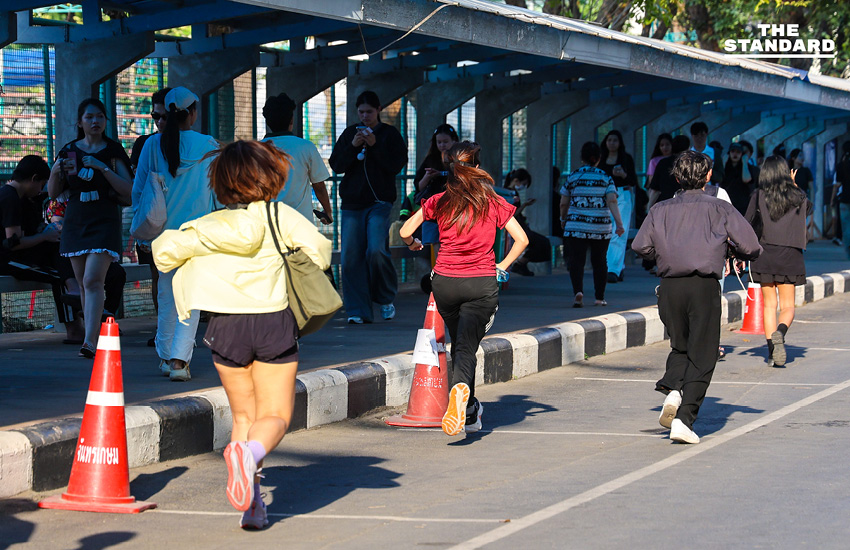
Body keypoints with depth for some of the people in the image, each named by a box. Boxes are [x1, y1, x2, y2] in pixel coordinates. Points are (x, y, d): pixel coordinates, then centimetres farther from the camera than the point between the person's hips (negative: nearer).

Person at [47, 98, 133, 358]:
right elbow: (53, 192, 11)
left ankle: (90, 341, -26)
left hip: (104, 222, -4)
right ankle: (96, 335, 17)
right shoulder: (69, 151, 9)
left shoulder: (113, 151, 1)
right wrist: (55, 172, -10)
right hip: (75, 223, 4)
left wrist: (103, 168, -18)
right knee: (84, 284, 7)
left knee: (93, 281, -18)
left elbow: (128, 190, -7)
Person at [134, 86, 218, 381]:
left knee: (166, 294, 16)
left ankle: (166, 357, 23)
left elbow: (138, 190, 4)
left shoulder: (153, 145, 0)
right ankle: (179, 359, -14)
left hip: (164, 232, 2)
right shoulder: (208, 146, -4)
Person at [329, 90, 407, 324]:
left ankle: (386, 298, 7)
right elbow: (336, 165, 4)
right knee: (351, 257, -3)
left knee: (376, 250, -17)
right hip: (352, 202, 3)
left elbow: (396, 165, -6)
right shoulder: (349, 133, 12)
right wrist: (353, 147, -10)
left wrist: (374, 145, -15)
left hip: (380, 202, -3)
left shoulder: (390, 135, 5)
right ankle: (358, 311, 2)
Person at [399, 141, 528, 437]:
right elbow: (521, 240, 1)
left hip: (445, 282, 1)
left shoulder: (439, 202, 1)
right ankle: (461, 389, -39)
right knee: (466, 347, -6)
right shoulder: (494, 203, 1)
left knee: (459, 345, 19)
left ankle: (471, 412, 25)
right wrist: (501, 266, 14)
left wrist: (413, 244, 26)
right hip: (482, 284, -1)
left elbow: (405, 232, 3)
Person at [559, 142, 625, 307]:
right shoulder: (606, 178, 3)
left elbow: (564, 203, 5)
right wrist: (619, 223, -12)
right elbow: (612, 201, -9)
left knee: (576, 260, -5)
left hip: (576, 226, -1)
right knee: (599, 261, 14)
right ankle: (600, 297, 20)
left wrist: (563, 219, 23)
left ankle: (578, 291, -28)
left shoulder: (573, 177, 1)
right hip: (601, 228, 2)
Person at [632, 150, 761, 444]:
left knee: (680, 347, 22)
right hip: (704, 287, -3)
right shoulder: (721, 209, 5)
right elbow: (752, 248, 0)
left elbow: (640, 246, 1)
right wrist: (730, 246, 22)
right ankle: (684, 419, -8)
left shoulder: (661, 210, 11)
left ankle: (672, 390, -5)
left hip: (670, 287, 3)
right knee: (701, 357, 3)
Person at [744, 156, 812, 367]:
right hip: (790, 255, 0)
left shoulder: (759, 195, -2)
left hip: (765, 255, 0)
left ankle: (771, 350, 3)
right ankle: (780, 332, -27)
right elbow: (807, 210, 24)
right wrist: (794, 187, 30)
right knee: (787, 306, 4)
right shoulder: (797, 196, 1)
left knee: (769, 304, 9)